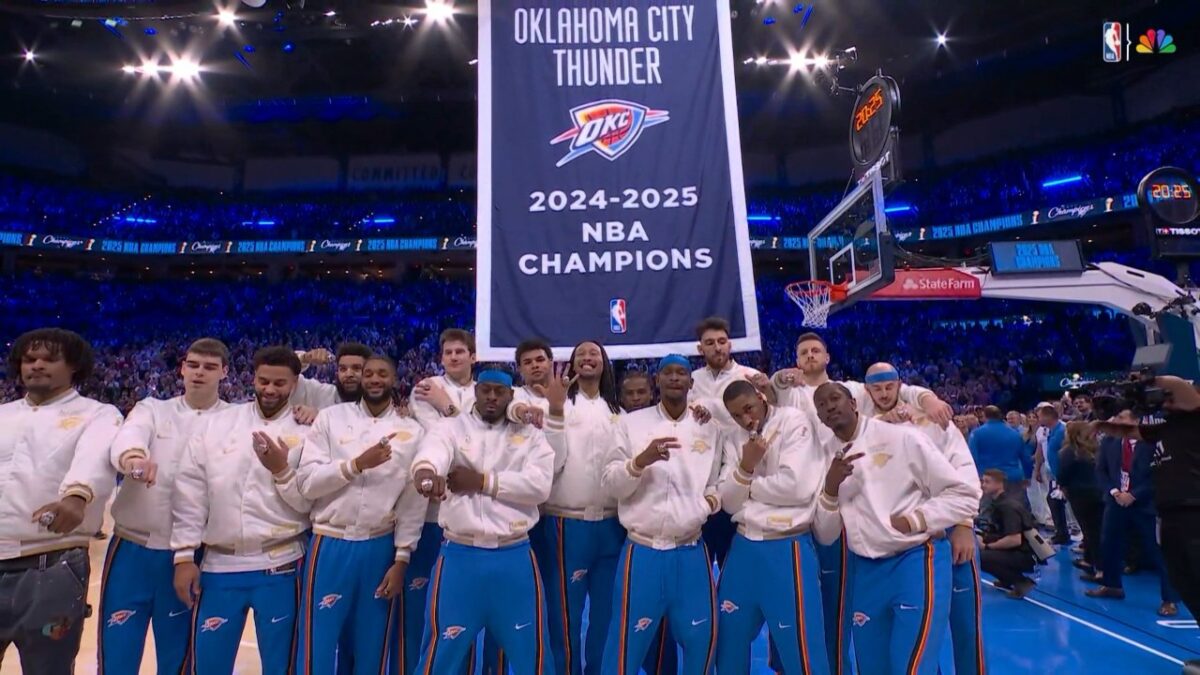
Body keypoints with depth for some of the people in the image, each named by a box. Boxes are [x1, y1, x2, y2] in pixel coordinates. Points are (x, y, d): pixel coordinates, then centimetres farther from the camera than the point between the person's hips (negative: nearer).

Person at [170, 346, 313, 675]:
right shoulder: (216, 424, 5)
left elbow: (313, 503, -4)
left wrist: (282, 471, -19)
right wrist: (184, 555, -1)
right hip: (219, 565, 2)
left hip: (279, 567, -2)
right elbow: (190, 490, 3)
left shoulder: (306, 433, -3)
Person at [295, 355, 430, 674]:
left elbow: (414, 501, 1)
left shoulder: (412, 432, 1)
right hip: (330, 546, 0)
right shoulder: (330, 418, 1)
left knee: (372, 649, 13)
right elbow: (307, 482, -6)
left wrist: (402, 559, -1)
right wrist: (356, 464, -18)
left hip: (381, 549, 1)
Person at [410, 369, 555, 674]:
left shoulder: (529, 434, 5)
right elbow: (433, 449, -25)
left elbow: (540, 484, -9)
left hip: (514, 557, 1)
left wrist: (483, 481, -13)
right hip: (459, 556, -1)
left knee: (531, 650, 13)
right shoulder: (452, 428, 0)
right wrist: (426, 469, -49)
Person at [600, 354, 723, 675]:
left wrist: (714, 498, -3)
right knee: (627, 641, 3)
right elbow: (611, 484, -4)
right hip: (642, 551, -2)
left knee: (701, 638, 13)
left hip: (691, 552, 3)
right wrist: (641, 461, -21)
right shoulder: (632, 423, 0)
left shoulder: (710, 429, 7)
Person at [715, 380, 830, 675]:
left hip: (787, 549, -6)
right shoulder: (734, 439, 9)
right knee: (730, 641, 17)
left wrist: (748, 485, -4)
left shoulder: (793, 422, -7)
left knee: (801, 650, 1)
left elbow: (797, 487, -18)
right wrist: (746, 466, -13)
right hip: (743, 547, 6)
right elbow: (728, 502, 4)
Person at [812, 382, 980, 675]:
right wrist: (831, 486, -13)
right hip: (865, 570, 5)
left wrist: (911, 521, -15)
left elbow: (965, 494, -4)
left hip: (916, 560, -4)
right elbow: (826, 537, 2)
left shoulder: (901, 438, -8)